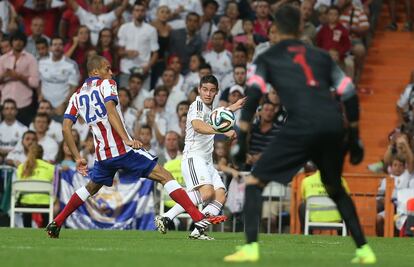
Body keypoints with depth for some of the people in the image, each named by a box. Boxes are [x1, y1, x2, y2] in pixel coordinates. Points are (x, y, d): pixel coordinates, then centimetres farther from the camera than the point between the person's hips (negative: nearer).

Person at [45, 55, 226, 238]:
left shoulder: (77, 96, 16)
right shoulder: (106, 84, -1)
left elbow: (66, 128, 9)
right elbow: (111, 111, -19)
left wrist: (78, 158, 14)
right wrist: (127, 140, -27)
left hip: (102, 154, 6)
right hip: (123, 150, -6)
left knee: (91, 187, 32)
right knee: (165, 177, -5)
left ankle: (56, 224, 31)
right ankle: (198, 218, -16)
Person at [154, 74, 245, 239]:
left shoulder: (209, 108, 21)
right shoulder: (197, 105, -9)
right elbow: (198, 125, -31)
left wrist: (231, 108, 50)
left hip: (207, 162, 9)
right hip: (193, 157, -9)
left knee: (221, 195, -9)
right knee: (207, 192, -29)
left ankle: (197, 231, -14)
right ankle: (166, 218, -27)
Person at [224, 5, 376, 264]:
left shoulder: (267, 59, 16)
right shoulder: (321, 56, 25)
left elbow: (253, 96, 0)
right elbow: (350, 95, 20)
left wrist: (242, 141, 0)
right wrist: (354, 139, 27)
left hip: (302, 126, -4)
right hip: (334, 125, 4)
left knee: (255, 182, 7)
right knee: (335, 188, 27)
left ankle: (251, 247, -9)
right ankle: (364, 249, 22)